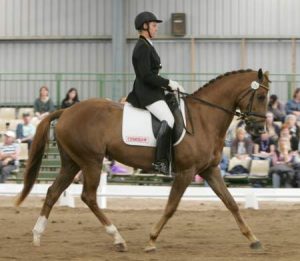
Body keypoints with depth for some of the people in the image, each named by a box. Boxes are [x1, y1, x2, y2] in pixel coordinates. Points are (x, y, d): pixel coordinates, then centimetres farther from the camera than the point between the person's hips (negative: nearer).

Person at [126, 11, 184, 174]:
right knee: (168, 120, -25)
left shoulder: (146, 46, 19)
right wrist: (168, 83, -14)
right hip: (147, 93, -11)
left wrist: (170, 86, 13)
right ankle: (160, 161, -28)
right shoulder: (142, 47, -13)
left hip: (151, 92, 11)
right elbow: (146, 76, -20)